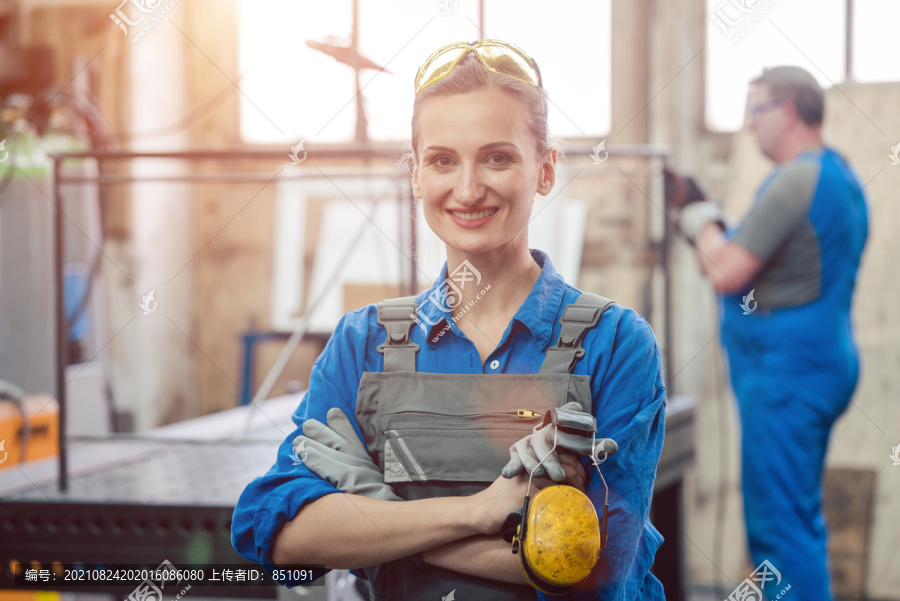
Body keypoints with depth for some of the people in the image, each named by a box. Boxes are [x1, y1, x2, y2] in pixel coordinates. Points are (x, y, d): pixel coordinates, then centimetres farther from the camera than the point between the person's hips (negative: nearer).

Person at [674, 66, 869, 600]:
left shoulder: (796, 181, -18)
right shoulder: (840, 175, 15)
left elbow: (725, 274, -21)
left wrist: (704, 225, -2)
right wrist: (719, 232, 12)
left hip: (787, 370, -11)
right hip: (824, 361, 11)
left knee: (779, 525, -7)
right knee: (801, 519, 18)